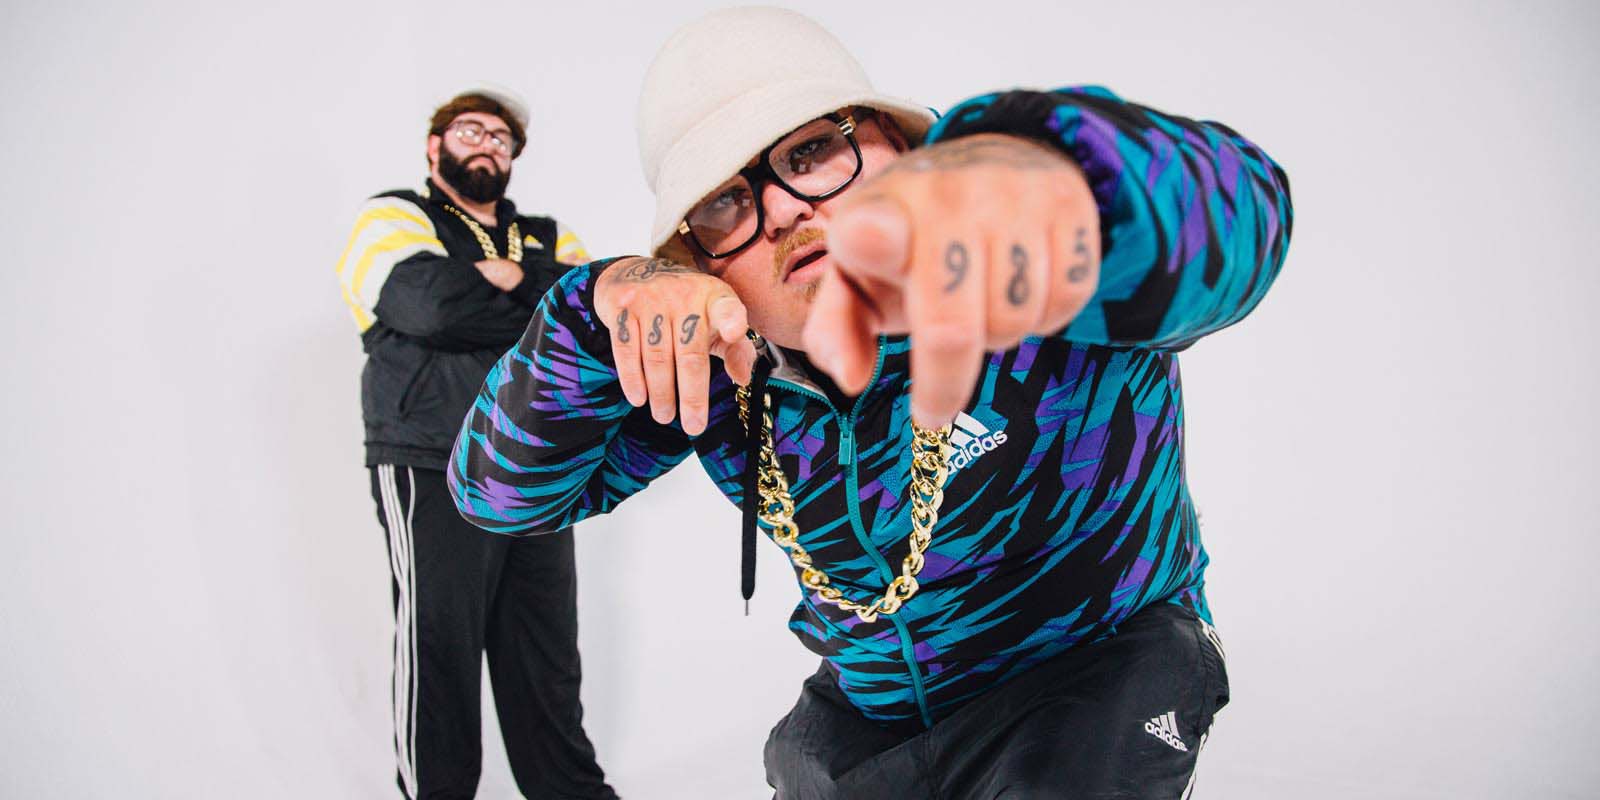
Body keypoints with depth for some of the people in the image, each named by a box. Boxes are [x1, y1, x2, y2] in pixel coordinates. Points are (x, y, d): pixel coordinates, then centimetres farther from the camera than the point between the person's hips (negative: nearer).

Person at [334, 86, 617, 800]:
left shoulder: (546, 237, 22)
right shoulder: (393, 217, 7)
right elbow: (433, 303, -15)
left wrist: (515, 277, -11)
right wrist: (549, 312, -5)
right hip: (434, 471, -4)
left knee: (548, 649, 11)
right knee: (439, 643, -3)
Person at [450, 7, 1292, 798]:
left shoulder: (1024, 281, -25)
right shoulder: (712, 358, -11)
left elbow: (1222, 212, -46)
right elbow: (504, 490, -12)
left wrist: (1025, 165, -70)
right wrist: (597, 307, -31)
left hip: (1104, 664, -4)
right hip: (869, 708, 5)